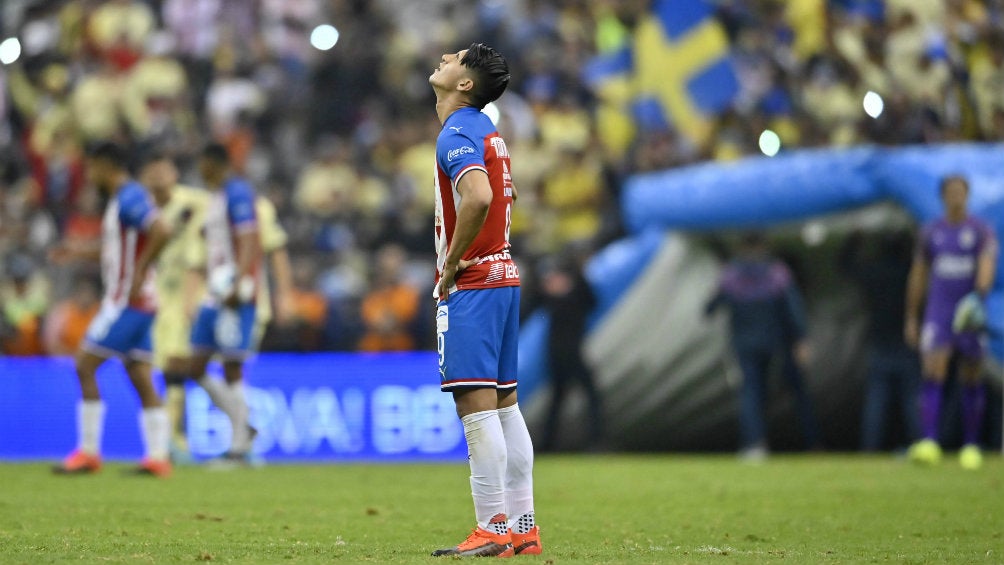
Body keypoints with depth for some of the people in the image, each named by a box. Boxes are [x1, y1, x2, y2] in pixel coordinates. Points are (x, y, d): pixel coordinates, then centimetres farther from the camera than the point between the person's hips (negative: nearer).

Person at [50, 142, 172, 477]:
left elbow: (160, 233, -26)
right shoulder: (122, 198, 17)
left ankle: (88, 452, -5)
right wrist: (78, 252, 28)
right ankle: (158, 457, 1)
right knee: (141, 379, 6)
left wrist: (138, 275, -23)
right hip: (137, 304, 10)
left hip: (126, 301, -10)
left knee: (85, 365, -7)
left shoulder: (129, 198, -14)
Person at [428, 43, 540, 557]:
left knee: (475, 404, -10)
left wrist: (452, 263, -18)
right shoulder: (487, 131, 16)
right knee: (504, 403, 10)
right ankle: (523, 528, 11)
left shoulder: (457, 134, -13)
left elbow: (479, 197, -30)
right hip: (503, 278, 10)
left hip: (471, 285, -10)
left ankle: (492, 529, -12)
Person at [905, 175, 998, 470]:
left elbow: (987, 264, -17)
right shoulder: (931, 233, 9)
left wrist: (980, 294, -36)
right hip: (937, 314, 1)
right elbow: (918, 276, 15)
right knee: (933, 374, -14)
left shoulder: (982, 231, 0)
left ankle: (971, 446, 15)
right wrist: (912, 318, 14)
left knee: (971, 381, 5)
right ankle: (929, 443, -24)